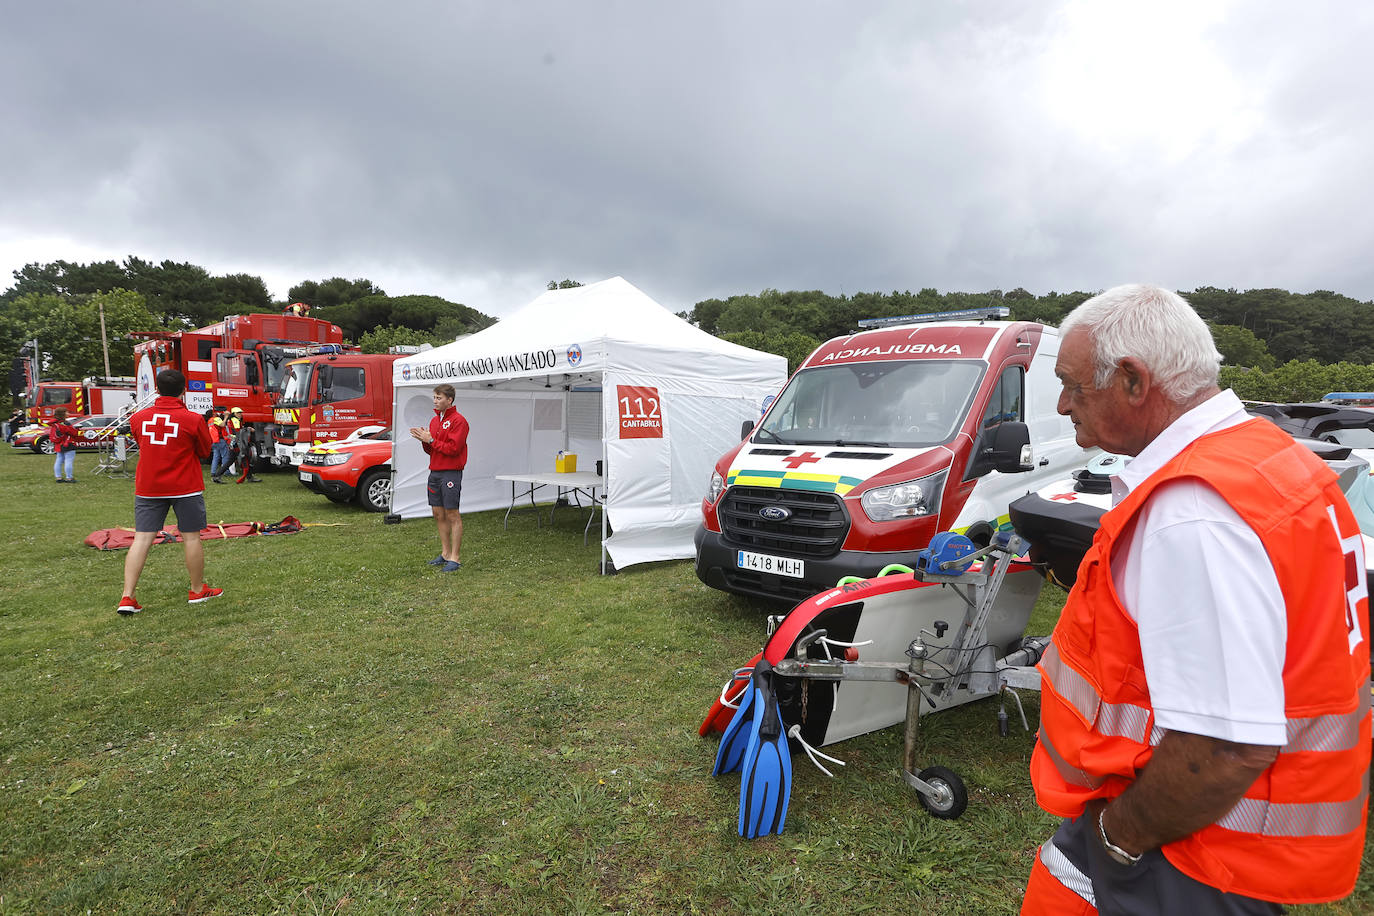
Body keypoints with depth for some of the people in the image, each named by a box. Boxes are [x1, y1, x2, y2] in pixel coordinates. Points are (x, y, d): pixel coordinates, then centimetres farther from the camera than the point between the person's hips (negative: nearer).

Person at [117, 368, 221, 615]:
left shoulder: (138, 418, 0)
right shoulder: (193, 419, -10)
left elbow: (142, 446, 16)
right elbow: (204, 452, 2)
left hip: (147, 488, 3)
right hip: (185, 487, -3)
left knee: (141, 538, 5)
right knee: (191, 537, 7)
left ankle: (127, 597, 0)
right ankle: (198, 590, 19)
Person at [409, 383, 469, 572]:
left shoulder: (458, 420, -9)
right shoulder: (434, 420, 16)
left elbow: (453, 448, -17)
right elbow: (431, 450, 19)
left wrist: (430, 439, -14)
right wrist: (423, 440, -1)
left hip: (451, 474, -8)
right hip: (434, 473, 8)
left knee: (452, 515, -5)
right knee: (438, 514, 11)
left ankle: (455, 558, 0)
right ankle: (445, 553, 21)